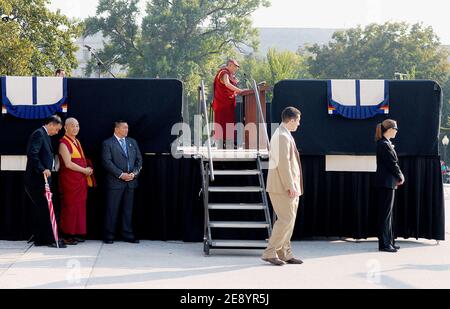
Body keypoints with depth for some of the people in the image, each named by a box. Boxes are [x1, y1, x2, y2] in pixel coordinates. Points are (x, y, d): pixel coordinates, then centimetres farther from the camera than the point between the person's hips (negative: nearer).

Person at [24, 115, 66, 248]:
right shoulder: (39, 134, -11)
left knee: (39, 210, 12)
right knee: (45, 209, -9)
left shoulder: (45, 135, 20)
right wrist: (42, 169, -26)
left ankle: (39, 239, 16)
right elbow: (32, 154, -23)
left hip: (41, 179, 10)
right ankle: (51, 239, -8)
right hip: (37, 180, -10)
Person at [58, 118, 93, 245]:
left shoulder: (77, 142, 17)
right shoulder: (64, 143, -9)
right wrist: (85, 170, -9)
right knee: (70, 207, -4)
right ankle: (68, 236, 2)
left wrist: (88, 169, 4)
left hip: (81, 179, 8)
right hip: (70, 180, -8)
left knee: (80, 206, 8)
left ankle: (77, 234, 14)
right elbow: (68, 164, -16)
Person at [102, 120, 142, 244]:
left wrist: (134, 173, -4)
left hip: (131, 181, 5)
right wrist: (121, 174, -15)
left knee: (128, 209, 8)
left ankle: (127, 235, 13)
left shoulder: (132, 142, 15)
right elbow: (107, 162, -10)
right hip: (115, 182, -5)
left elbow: (139, 159, 13)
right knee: (112, 209, -1)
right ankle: (109, 236, 6)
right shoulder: (108, 143, -1)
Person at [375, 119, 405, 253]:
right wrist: (400, 177, -2)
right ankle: (384, 244, -1)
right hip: (386, 183, -10)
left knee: (387, 213, 14)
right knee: (385, 214, -5)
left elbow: (393, 162, 15)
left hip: (387, 183, 10)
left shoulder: (385, 143, 13)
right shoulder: (384, 145, -17)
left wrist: (399, 176, 4)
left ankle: (389, 242, 21)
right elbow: (392, 164, -17)